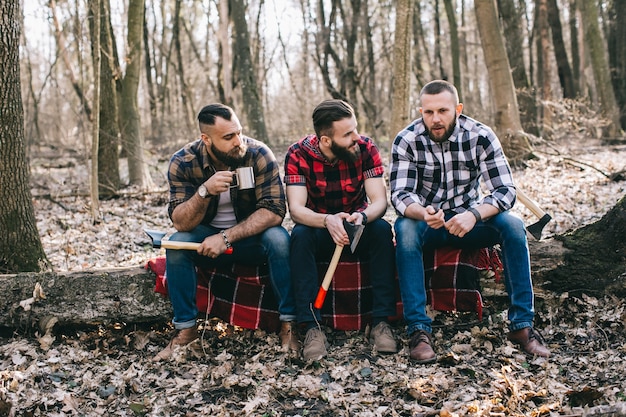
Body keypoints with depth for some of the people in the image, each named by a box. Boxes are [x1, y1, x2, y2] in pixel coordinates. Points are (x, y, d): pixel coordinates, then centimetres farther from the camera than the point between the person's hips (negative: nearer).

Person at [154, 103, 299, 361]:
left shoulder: (259, 155, -20)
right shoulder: (183, 163, -16)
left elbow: (274, 210, -24)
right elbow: (181, 224, -21)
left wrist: (227, 237, -32)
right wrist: (205, 191, -40)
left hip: (252, 236, -1)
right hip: (207, 238, 1)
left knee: (279, 238, -31)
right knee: (177, 243, -28)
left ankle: (288, 324, -21)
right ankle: (185, 330, -15)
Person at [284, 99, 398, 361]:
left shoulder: (365, 148, -15)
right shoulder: (298, 154, -18)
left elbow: (379, 201, -20)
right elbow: (296, 208, -26)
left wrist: (362, 217, -45)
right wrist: (328, 220, -47)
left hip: (358, 225, 1)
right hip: (319, 228, -1)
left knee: (382, 230, -30)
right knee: (300, 235, -33)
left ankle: (380, 321, -26)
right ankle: (312, 327, -33)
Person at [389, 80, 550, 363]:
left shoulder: (481, 136, -12)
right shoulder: (407, 141, -14)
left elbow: (505, 189, -18)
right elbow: (400, 194, -22)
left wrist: (474, 215, -39)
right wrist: (423, 213, -46)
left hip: (467, 221, 1)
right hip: (424, 221, -1)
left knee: (513, 225, -26)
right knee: (405, 228, -34)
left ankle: (521, 324, -20)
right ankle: (418, 329, -33)